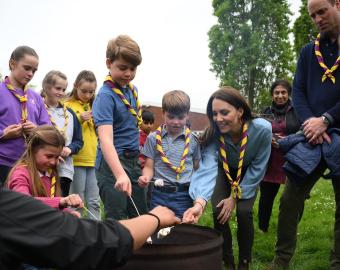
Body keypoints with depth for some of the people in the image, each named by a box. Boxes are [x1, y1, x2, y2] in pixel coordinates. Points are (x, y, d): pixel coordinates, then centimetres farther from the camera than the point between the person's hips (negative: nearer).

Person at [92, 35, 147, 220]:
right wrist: (120, 174, -42)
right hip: (112, 162, -8)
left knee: (141, 217, 15)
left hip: (133, 161, 8)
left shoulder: (133, 89, 7)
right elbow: (106, 139, -30)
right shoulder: (105, 95, -17)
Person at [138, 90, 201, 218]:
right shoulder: (154, 138, 2)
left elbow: (196, 167, 9)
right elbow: (149, 167, 4)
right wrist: (146, 177, -18)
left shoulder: (193, 140, 4)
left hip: (184, 195, 0)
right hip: (159, 194, 0)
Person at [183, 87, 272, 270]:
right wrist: (200, 202, -64)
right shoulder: (213, 134, -34)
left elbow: (257, 168, -24)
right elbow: (207, 168, -47)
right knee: (220, 212, -13)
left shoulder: (262, 129, -37)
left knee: (243, 212, -17)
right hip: (225, 171, 1)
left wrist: (235, 197, -23)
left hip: (249, 173, -1)